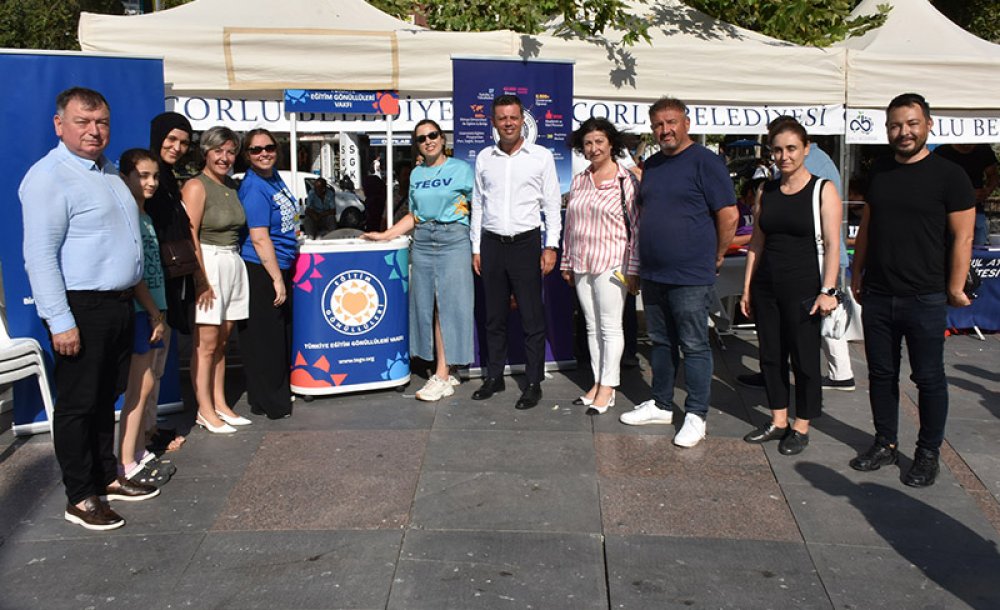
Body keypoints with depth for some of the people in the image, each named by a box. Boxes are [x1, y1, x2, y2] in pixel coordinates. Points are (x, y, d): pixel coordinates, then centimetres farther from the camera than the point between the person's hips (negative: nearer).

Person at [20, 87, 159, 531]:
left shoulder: (109, 173, 15)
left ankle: (107, 478, 29)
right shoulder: (48, 177, -13)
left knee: (106, 398, 17)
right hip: (81, 310, -8)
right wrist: (60, 321, -22)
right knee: (78, 403, 1)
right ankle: (80, 498, 11)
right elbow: (40, 256, -18)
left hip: (117, 305, 9)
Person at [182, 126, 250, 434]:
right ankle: (205, 411, 6)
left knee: (222, 341, 12)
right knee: (206, 344, -2)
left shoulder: (231, 185, 14)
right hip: (208, 264, -7)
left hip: (234, 263, 7)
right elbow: (189, 236, -14)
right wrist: (202, 280, -18)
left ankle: (220, 404, 20)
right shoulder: (196, 186, -8)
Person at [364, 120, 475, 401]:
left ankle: (442, 377, -3)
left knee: (448, 305, -6)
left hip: (453, 240, -5)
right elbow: (414, 216, 18)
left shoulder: (461, 169, 1)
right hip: (423, 241, 5)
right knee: (427, 306, 2)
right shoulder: (416, 174, 15)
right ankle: (446, 372, 11)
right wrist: (384, 235, 9)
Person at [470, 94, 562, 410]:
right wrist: (476, 248, 9)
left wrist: (551, 246, -6)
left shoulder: (541, 156, 0)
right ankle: (494, 376, 23)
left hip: (526, 242, -3)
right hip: (492, 243, 3)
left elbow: (552, 204, 1)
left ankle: (534, 383, 9)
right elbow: (478, 205, 13)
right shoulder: (484, 158, 9)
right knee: (494, 316, 11)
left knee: (532, 317, 0)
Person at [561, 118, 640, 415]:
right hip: (582, 264, 6)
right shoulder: (578, 181, 12)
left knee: (610, 327, 0)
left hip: (612, 263, -6)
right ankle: (597, 383, 20)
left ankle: (608, 388, 7)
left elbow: (638, 228, -8)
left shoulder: (626, 180, -6)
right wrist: (567, 263, 15)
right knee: (592, 327, 11)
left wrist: (634, 268, -11)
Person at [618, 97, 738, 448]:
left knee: (694, 347, 1)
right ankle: (661, 405, 29)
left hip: (690, 276, -7)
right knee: (661, 342, 16)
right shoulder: (652, 165, 14)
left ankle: (696, 416, 10)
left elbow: (729, 215, -11)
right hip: (653, 274, 8)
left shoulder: (705, 161, -9)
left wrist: (716, 258, -4)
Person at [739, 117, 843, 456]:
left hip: (803, 288, -5)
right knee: (770, 356, 11)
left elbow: (832, 244, -9)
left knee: (804, 360, 3)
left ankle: (801, 427, 17)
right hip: (766, 286, 5)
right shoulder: (767, 191, 10)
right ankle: (778, 421, 25)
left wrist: (828, 290, -17)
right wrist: (747, 288, 9)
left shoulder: (823, 190, -5)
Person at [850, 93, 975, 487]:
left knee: (928, 379, 6)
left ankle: (928, 453, 20)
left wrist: (955, 287, -10)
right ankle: (886, 444, 27)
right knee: (881, 374, 13)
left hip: (925, 299, -5)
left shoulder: (948, 175, -7)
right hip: (877, 296, 5)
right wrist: (857, 274, 15)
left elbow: (962, 237, -7)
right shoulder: (879, 171, 9)